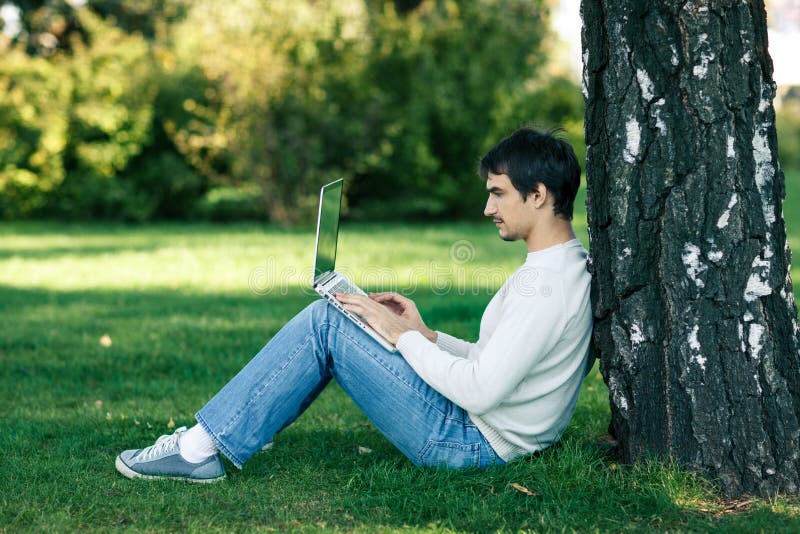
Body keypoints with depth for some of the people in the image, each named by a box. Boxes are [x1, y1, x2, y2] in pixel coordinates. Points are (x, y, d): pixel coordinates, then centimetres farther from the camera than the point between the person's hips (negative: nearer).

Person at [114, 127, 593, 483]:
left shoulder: (546, 285, -22)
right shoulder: (569, 264, 10)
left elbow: (479, 391, -27)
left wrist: (403, 336, -15)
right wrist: (426, 334, 6)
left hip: (470, 441, -10)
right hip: (478, 434, 10)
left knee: (324, 324, -12)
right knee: (331, 321, 12)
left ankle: (201, 450, -5)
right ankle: (213, 436, 13)